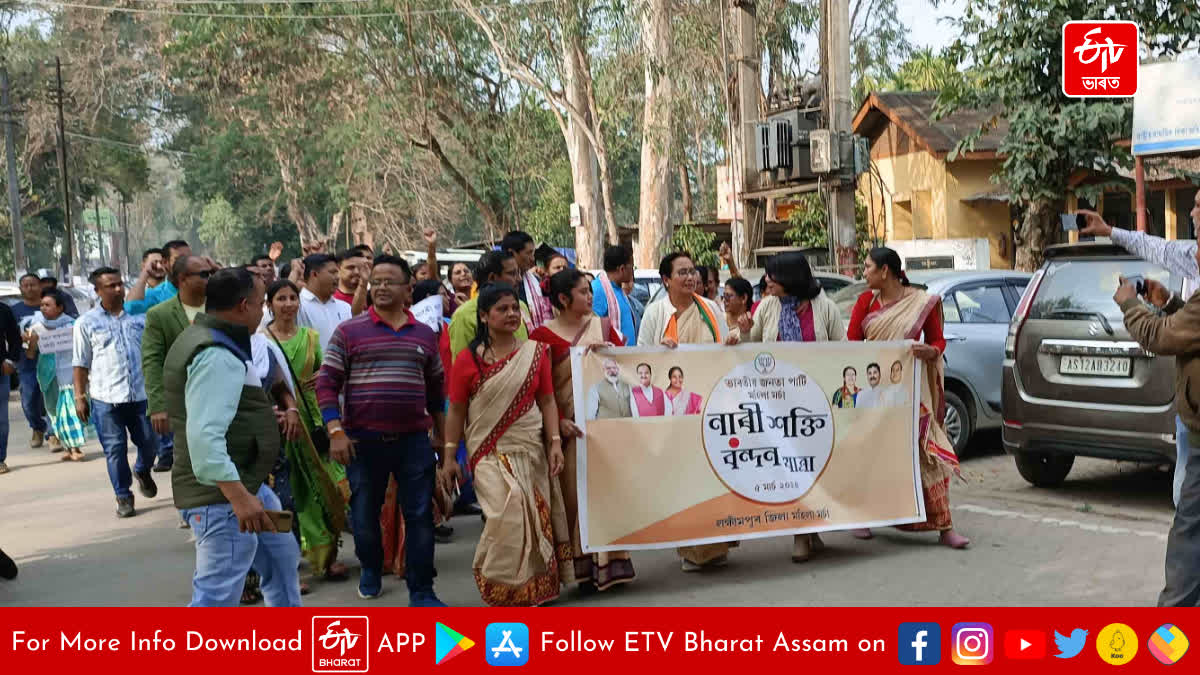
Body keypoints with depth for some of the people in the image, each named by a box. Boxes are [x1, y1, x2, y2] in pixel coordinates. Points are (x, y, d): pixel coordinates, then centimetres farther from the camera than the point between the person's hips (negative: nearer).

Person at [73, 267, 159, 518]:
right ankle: (123, 496, 15)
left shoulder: (140, 316, 5)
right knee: (115, 449, 2)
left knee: (150, 443, 7)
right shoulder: (87, 323, 2)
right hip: (106, 398, -2)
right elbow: (81, 364, 4)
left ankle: (143, 471, 39)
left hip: (141, 394, 2)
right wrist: (80, 397, 1)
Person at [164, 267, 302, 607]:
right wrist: (238, 497, -37)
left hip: (245, 483, 11)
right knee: (217, 597, -9)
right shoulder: (216, 356, -21)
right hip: (222, 496, -11)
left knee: (283, 557, 24)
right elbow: (204, 436, -32)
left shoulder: (209, 339, 14)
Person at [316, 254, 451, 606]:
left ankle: (421, 592, 9)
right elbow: (327, 383, -3)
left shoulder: (424, 334, 9)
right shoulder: (348, 331, 0)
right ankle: (371, 570, 37)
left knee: (420, 516, 0)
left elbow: (437, 392, 16)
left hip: (414, 440, 2)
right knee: (364, 514, 11)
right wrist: (336, 432, -13)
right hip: (363, 440, -1)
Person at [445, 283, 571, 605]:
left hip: (531, 452, 3)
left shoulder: (535, 352, 6)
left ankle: (531, 587, 20)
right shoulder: (468, 360, -1)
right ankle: (502, 586, 3)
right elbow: (456, 411, 2)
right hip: (490, 454, -3)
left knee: (534, 517, 2)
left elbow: (547, 401, 6)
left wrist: (555, 442, -3)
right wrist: (449, 456, 0)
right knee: (510, 514, -17)